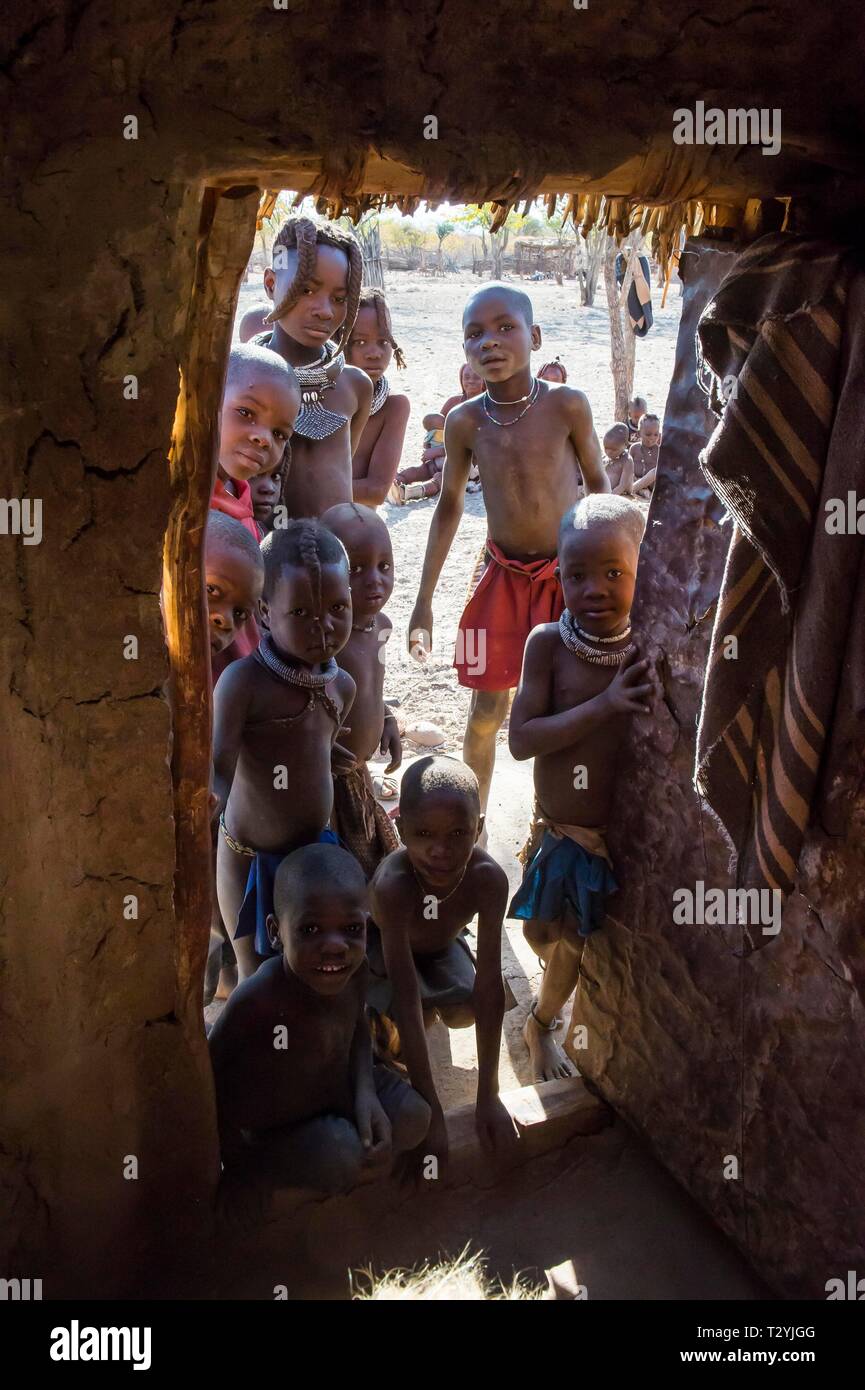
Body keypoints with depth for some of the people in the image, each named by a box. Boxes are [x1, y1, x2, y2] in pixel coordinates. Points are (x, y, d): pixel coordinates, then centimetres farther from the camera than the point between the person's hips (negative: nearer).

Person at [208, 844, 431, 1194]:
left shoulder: (354, 971, -18)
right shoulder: (257, 999, -36)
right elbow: (209, 1066, -21)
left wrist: (366, 1092, -12)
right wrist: (235, 1156, -15)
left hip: (336, 1092, 6)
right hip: (266, 1135, -5)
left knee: (413, 1118, -5)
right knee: (338, 1157, -26)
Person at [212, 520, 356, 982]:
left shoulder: (342, 685, -5)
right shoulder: (243, 681, -25)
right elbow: (217, 765, -34)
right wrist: (211, 796, -51)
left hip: (317, 850, 5)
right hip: (250, 858, -5)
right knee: (257, 972, 11)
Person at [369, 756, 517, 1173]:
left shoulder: (489, 879, -37)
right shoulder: (393, 884, -45)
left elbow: (489, 986, -32)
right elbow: (407, 1002, -43)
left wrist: (488, 1096, -31)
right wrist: (431, 1113, -42)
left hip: (439, 943, 3)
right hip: (378, 944, -3)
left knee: (463, 1012, -18)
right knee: (421, 1010, -25)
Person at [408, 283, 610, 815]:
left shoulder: (567, 405, -13)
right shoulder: (465, 421, -7)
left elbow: (598, 482, 0)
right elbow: (450, 506, 5)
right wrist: (424, 601, 8)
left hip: (570, 575, -2)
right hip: (505, 577, 2)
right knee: (487, 711, 7)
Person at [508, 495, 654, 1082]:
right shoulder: (549, 643, -16)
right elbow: (521, 738, -21)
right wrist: (603, 706, -28)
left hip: (626, 833, 1)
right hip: (560, 832, 0)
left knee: (576, 943, 19)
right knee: (544, 934, 17)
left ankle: (543, 1025, 50)